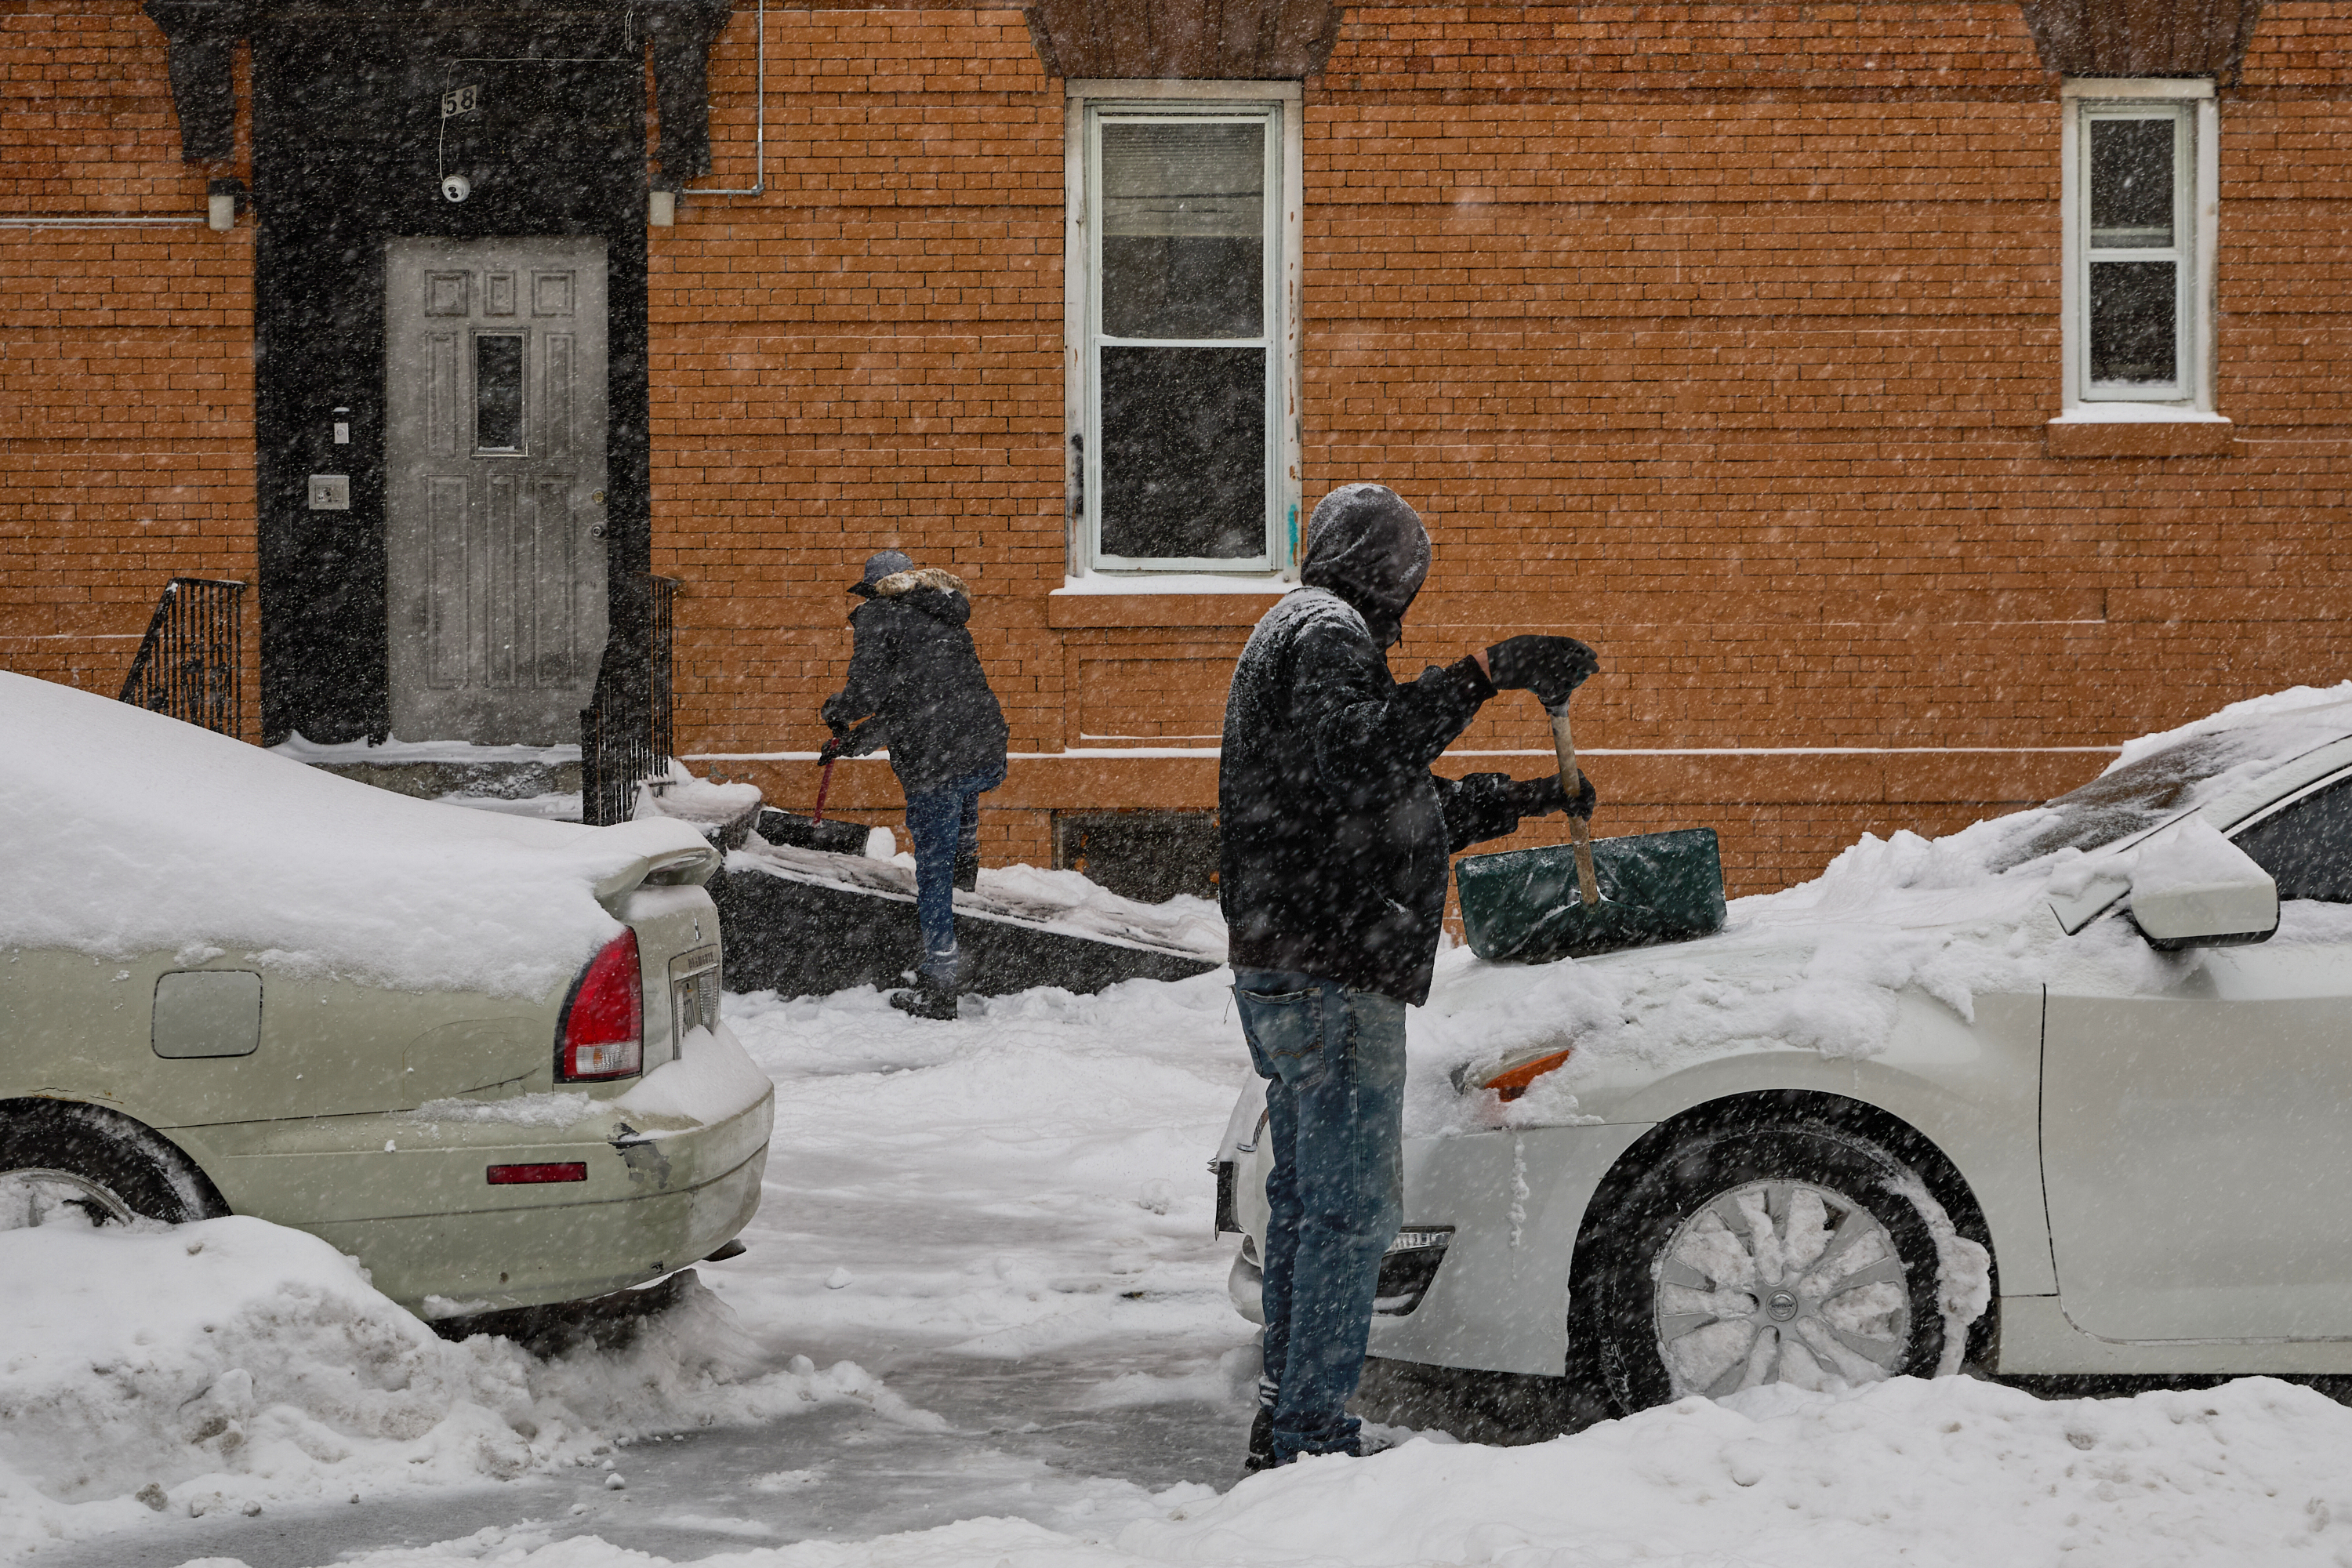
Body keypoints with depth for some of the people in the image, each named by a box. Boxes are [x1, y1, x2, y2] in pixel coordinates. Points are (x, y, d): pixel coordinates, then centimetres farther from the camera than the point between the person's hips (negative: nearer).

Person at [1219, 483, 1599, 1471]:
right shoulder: (1328, 632, -9)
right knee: (1353, 1206, -8)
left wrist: (1524, 798, 38)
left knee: (1306, 1197, 16)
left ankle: (1286, 1424, 22)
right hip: (1334, 978, -11)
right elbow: (1352, 760, -31)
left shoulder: (1298, 633, 25)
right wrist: (1479, 677, -34)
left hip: (1283, 974, 11)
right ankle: (1309, 1438, -8)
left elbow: (1403, 811, 33)